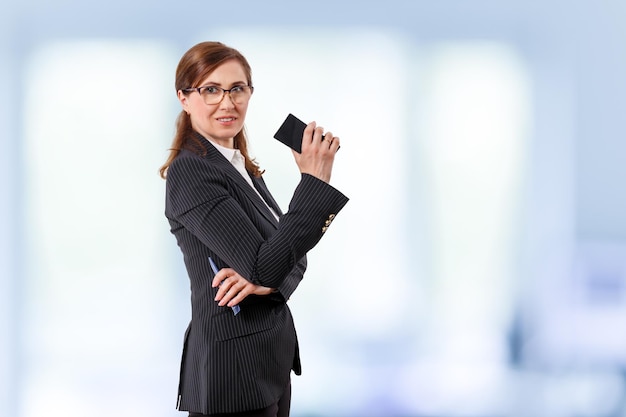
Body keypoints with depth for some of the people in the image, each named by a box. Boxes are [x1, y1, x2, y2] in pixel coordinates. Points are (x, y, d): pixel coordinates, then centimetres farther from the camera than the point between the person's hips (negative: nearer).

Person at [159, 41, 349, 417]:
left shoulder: (241, 167, 13)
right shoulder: (190, 171, -16)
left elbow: (292, 257, 9)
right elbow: (264, 266, -23)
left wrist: (266, 280, -14)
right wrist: (314, 181, -21)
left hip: (272, 360, 9)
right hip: (233, 369, -9)